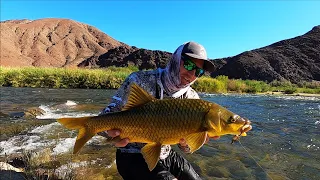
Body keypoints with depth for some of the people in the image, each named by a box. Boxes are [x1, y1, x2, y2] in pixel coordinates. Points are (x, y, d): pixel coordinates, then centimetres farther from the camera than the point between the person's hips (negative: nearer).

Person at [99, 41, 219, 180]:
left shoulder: (192, 98, -5)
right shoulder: (140, 81, -18)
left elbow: (186, 148, -1)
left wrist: (185, 143, -25)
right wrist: (113, 131, -38)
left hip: (166, 156, 5)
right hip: (134, 157, -5)